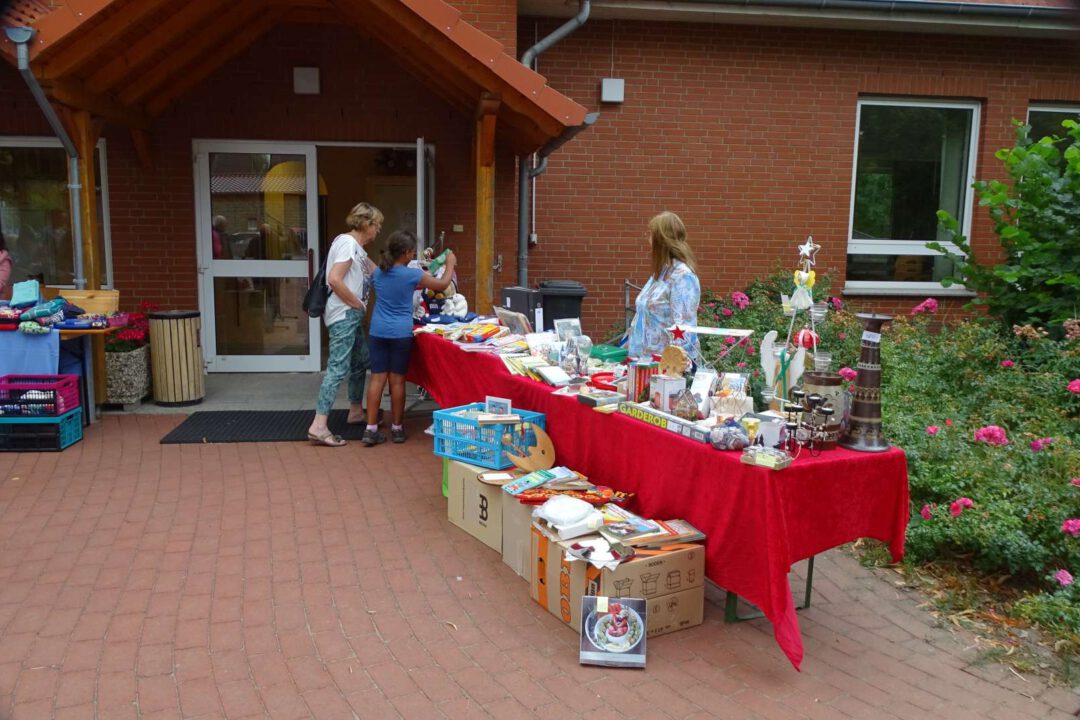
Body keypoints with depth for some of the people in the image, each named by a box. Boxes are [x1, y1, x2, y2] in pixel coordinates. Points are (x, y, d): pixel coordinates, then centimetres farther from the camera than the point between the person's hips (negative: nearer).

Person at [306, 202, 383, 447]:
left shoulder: (357, 248, 17)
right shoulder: (347, 243, -13)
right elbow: (334, 280, -23)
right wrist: (358, 304, -15)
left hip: (351, 316, 11)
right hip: (343, 315, -11)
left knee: (361, 361, 20)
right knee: (338, 368, -13)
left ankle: (356, 411, 35)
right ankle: (319, 425, -15)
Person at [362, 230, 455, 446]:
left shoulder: (378, 273, 6)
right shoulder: (412, 275, -9)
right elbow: (443, 284, 5)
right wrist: (450, 264, 23)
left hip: (378, 331, 4)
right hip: (401, 333, -4)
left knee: (377, 378, 5)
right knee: (397, 380, 5)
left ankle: (371, 429, 4)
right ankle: (396, 428, 16)